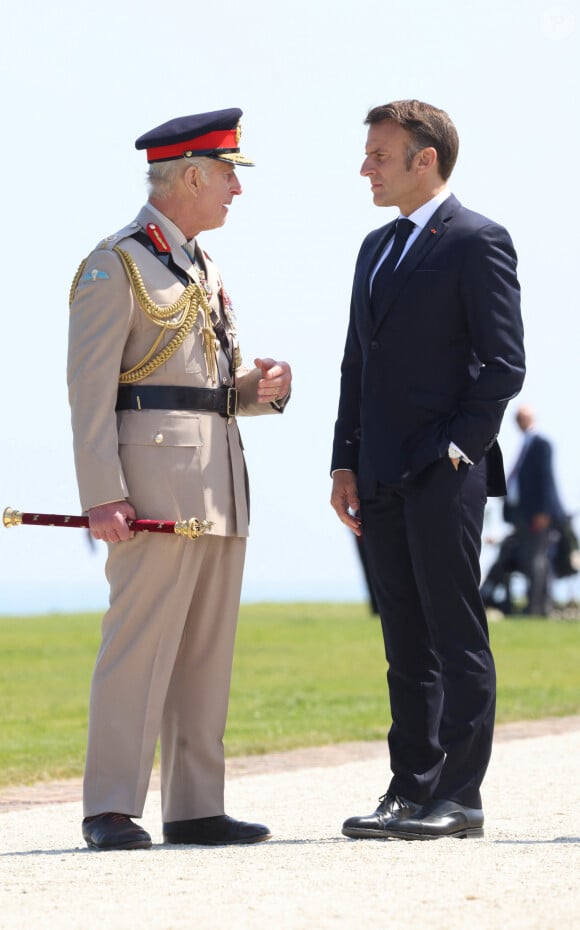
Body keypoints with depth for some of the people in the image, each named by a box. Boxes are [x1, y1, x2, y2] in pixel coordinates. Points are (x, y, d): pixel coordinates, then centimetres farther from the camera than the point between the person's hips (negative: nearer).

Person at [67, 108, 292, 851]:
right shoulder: (115, 265, -5)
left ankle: (196, 807, 11)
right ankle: (112, 810, -7)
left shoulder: (205, 272, 21)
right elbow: (90, 388, -11)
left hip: (220, 478, 9)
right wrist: (102, 495, -19)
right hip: (155, 475, -9)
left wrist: (260, 387, 3)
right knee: (140, 642, -10)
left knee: (208, 649, 7)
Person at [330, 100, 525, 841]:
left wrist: (456, 448, -15)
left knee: (457, 639, -5)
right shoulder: (376, 248, 19)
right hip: (383, 478, 8)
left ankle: (459, 797, -3)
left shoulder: (477, 243, -5)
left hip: (445, 474, -8)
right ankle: (411, 791, 13)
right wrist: (346, 463, 12)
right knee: (407, 646, 9)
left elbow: (503, 363, -10)